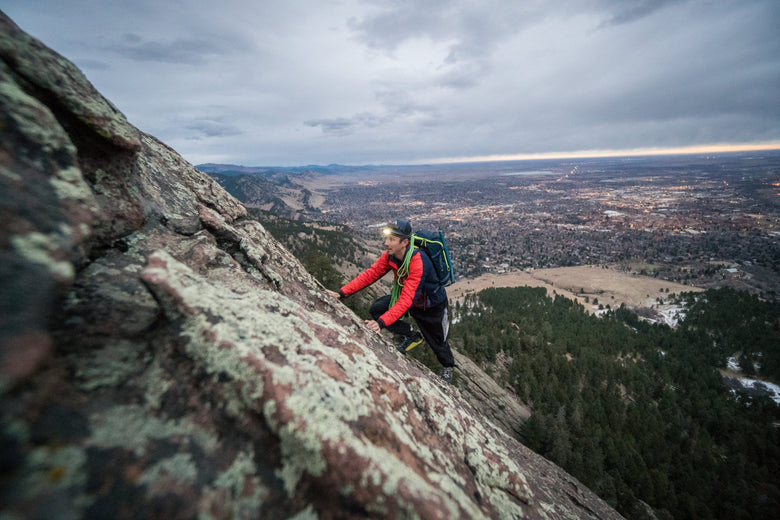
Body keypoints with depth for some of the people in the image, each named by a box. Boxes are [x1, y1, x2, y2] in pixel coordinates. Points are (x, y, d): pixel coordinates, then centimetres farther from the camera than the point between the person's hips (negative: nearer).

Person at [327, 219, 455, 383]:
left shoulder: (418, 262, -39)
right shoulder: (390, 255, -18)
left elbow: (406, 300, -45)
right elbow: (370, 274, -18)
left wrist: (382, 322, -54)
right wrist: (343, 293, -27)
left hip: (432, 305, -6)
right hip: (407, 296, 6)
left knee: (436, 341, 12)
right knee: (376, 309, -11)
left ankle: (447, 367, 49)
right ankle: (411, 336, 9)